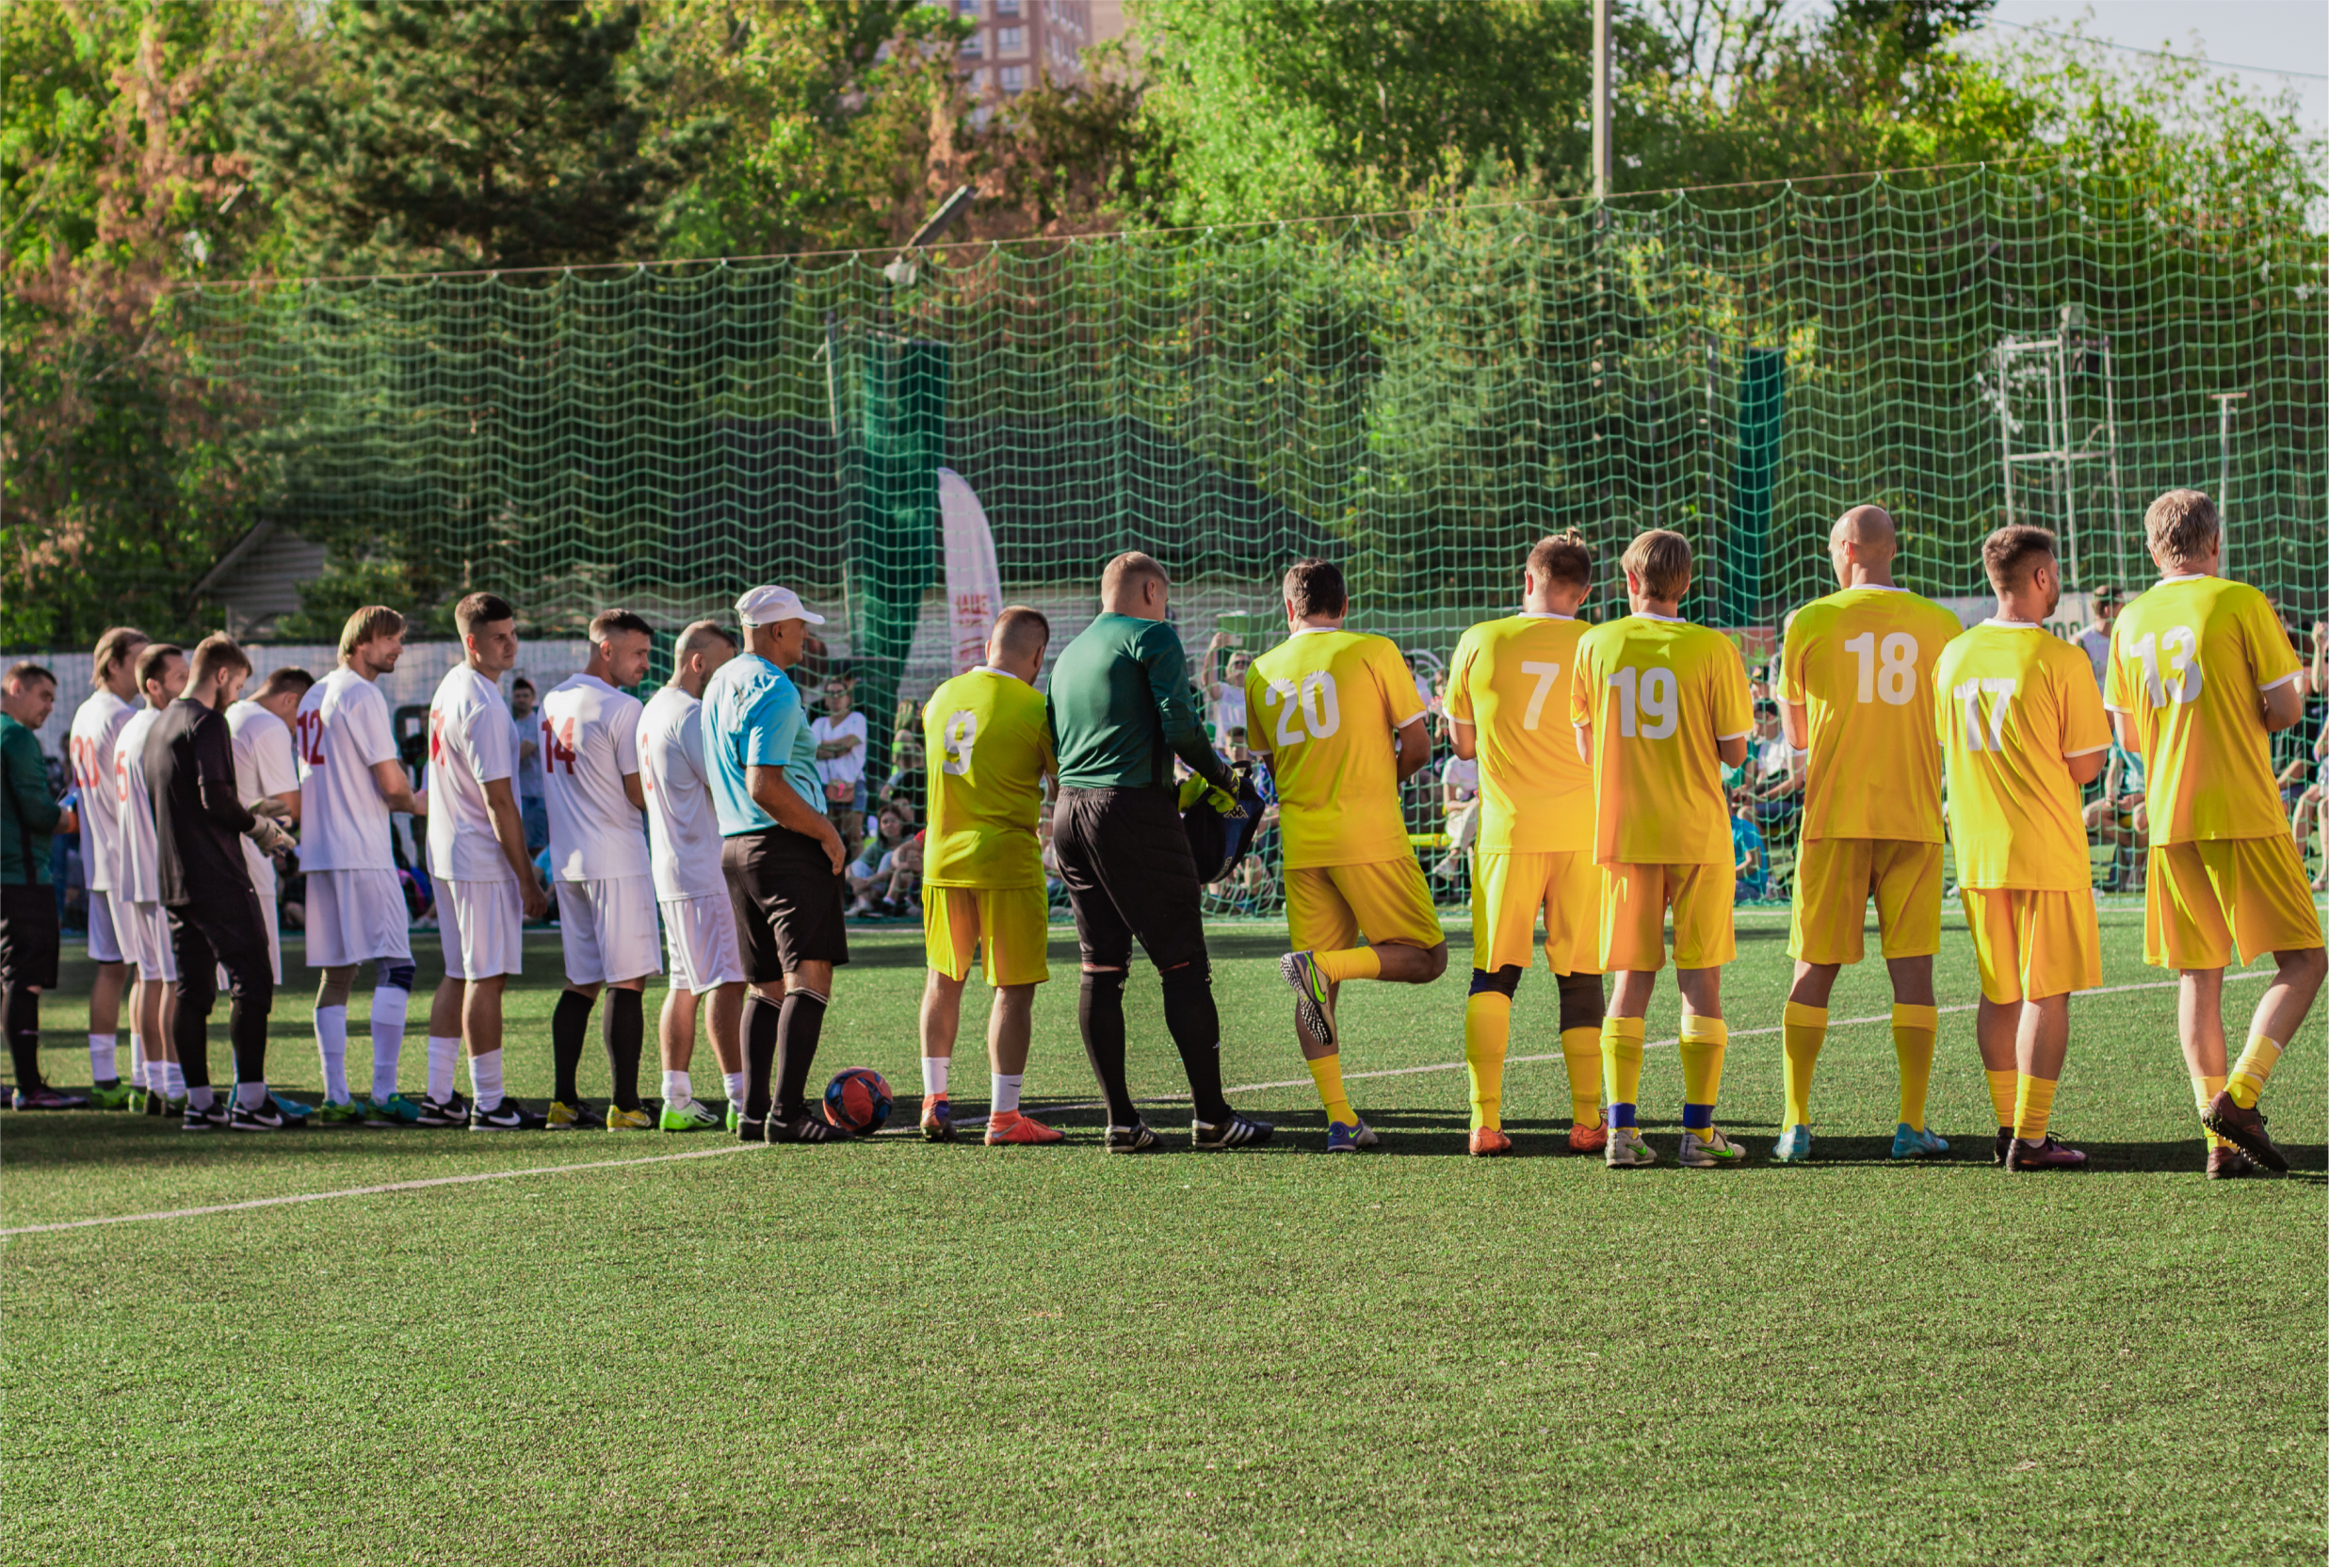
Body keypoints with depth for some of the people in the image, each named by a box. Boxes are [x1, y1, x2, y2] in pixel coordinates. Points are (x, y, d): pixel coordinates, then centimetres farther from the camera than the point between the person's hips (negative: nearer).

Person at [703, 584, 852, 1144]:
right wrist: (826, 831, -13)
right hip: (786, 847, -9)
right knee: (809, 976, -10)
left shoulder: (720, 684, 16)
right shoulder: (774, 691, -14)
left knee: (769, 986, 13)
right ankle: (788, 1112, -18)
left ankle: (754, 1111, 9)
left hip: (733, 844, 9)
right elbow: (764, 786, -21)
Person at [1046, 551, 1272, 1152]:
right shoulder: (1153, 638, -2)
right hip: (1135, 810, -7)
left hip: (1068, 812, 7)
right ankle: (1210, 1114, -4)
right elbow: (1179, 725, -13)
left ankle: (1120, 1119, 4)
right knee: (1184, 965, -3)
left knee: (1100, 968, 6)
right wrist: (1220, 776, 4)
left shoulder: (1069, 656, 20)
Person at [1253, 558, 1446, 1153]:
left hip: (1301, 844, 4)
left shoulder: (1262, 672, 11)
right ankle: (1326, 965, -19)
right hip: (1369, 836, -4)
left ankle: (1340, 1120, 1)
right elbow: (1418, 748, -2)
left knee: (1319, 993, 8)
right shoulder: (1374, 652, -2)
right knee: (1426, 959, 4)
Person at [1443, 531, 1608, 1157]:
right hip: (1583, 825, 1)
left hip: (1508, 826, -1)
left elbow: (1464, 744, 10)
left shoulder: (1481, 643, 2)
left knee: (1493, 975, 4)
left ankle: (1485, 1119, -5)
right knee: (1581, 977, 6)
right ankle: (1587, 1121, 3)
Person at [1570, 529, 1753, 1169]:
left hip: (1623, 829, 2)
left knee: (1632, 980, 6)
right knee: (1701, 979, 4)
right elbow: (1734, 751, -2)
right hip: (1699, 830, -2)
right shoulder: (1712, 650, -5)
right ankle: (1700, 1129, 1)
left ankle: (1622, 1128, -1)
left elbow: (1585, 748, 7)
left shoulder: (1595, 644, 2)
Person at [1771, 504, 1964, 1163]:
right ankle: (1912, 1125, -1)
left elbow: (1795, 731, 10)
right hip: (1914, 816, 1)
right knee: (1912, 967, 3)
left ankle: (1797, 1123, 2)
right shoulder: (1940, 625, 3)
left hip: (1833, 817, -1)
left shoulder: (1810, 623, -1)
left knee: (1815, 969, 5)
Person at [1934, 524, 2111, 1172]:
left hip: (1978, 850, 5)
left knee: (1999, 995, 13)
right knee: (2047, 993, -1)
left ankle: (2008, 1129, 16)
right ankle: (2031, 1137, -4)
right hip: (2048, 851, -5)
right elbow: (2086, 766, -8)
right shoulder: (2060, 659, -11)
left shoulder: (1954, 655, 6)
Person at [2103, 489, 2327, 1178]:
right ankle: (2239, 1095, -17)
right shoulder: (2239, 603, -5)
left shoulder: (2131, 621, 10)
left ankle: (2220, 1142, 3)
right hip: (2242, 813, -5)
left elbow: (2127, 734, 14)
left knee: (2199, 977, 8)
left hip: (2169, 821, 5)